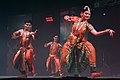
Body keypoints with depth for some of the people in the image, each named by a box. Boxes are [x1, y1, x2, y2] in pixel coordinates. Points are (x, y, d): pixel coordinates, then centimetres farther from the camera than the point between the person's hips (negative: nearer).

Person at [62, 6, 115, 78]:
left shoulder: (87, 25, -12)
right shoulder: (76, 19, -7)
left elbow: (96, 33, -26)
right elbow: (66, 17, 11)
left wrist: (107, 31, -37)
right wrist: (67, 18, -14)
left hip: (81, 43, -2)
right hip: (71, 42, 2)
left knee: (91, 49, -31)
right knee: (64, 58, 1)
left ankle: (93, 72, -33)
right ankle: (76, 73, 29)